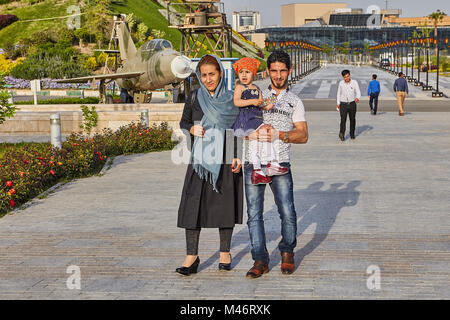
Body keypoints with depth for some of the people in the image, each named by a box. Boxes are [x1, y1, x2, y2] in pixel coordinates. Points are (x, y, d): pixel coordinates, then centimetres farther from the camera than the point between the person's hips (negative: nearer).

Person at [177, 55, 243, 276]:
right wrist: (192, 129, -8)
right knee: (193, 205, -5)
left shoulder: (232, 99, 2)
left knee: (225, 205, 5)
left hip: (225, 161, -1)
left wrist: (238, 157, -5)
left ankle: (225, 252, 20)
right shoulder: (194, 98, 6)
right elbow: (183, 123, 14)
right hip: (200, 159, 1)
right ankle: (192, 257, 1)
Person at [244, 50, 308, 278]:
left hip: (279, 164, -1)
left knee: (287, 213, -7)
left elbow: (303, 135, 2)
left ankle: (287, 253, 17)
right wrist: (255, 133, -8)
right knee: (254, 214, -2)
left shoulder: (295, 102, 14)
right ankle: (260, 260, 7)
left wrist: (279, 135, -13)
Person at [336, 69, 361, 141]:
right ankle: (342, 134, -31)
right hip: (343, 104, 0)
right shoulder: (341, 83, -1)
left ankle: (352, 134, 30)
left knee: (352, 119, 12)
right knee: (343, 119, -16)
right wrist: (338, 103, 9)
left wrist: (357, 98, -31)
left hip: (352, 104, 1)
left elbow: (358, 93, -9)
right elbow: (339, 93, 12)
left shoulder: (354, 83, -7)